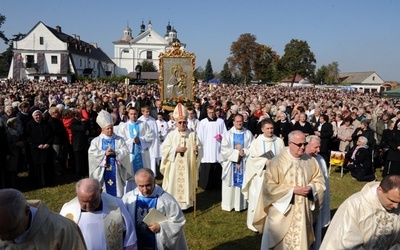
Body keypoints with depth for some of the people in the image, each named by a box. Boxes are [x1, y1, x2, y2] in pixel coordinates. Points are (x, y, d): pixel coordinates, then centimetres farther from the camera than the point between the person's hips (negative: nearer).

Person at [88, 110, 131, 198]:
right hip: (102, 171, 0)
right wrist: (105, 153, -16)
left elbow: (125, 151, -5)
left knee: (117, 192, 5)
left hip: (116, 170, 0)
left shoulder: (119, 140, 5)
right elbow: (92, 153, -7)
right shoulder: (96, 141, 5)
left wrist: (115, 152, -19)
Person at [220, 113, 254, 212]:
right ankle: (229, 204, 13)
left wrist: (244, 152, -16)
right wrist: (237, 152, -13)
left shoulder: (248, 134, 4)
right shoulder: (227, 134, 1)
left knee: (242, 183, 4)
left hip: (244, 164, 1)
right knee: (230, 183, 3)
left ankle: (241, 204, 14)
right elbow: (224, 149, -6)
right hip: (231, 163, -1)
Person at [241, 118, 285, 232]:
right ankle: (257, 223, 17)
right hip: (260, 175, -1)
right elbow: (252, 159, -3)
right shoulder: (256, 142, -2)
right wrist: (265, 162, -14)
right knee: (259, 200, 3)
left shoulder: (279, 141, 3)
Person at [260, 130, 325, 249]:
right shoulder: (277, 161, -12)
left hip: (303, 212, 3)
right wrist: (292, 190, -18)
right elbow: (269, 186, -14)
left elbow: (320, 182, 9)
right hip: (283, 213, -3)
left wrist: (311, 188, -13)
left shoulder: (311, 161, 1)